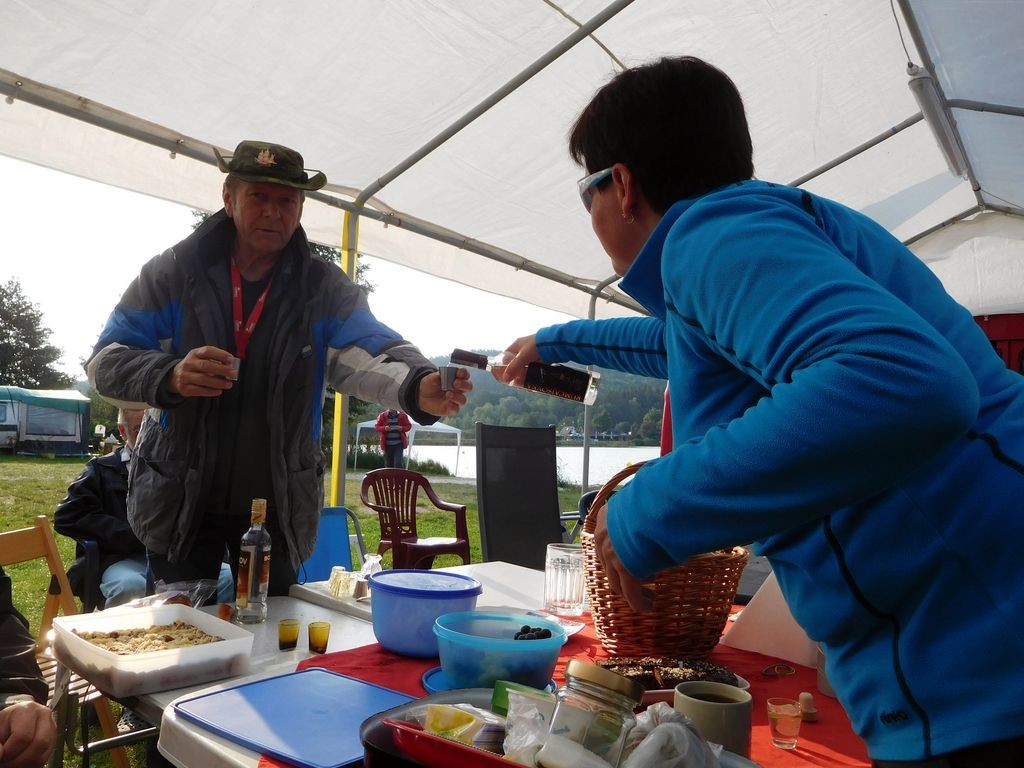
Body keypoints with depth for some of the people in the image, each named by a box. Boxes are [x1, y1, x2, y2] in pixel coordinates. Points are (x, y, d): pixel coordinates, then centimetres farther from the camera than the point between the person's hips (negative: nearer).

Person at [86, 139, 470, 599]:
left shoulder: (324, 288, -3)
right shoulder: (173, 273, -5)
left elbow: (366, 353, -19)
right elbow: (105, 362, -7)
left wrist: (419, 386, -43)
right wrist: (169, 377, -30)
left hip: (278, 506, 1)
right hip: (181, 504, 0)